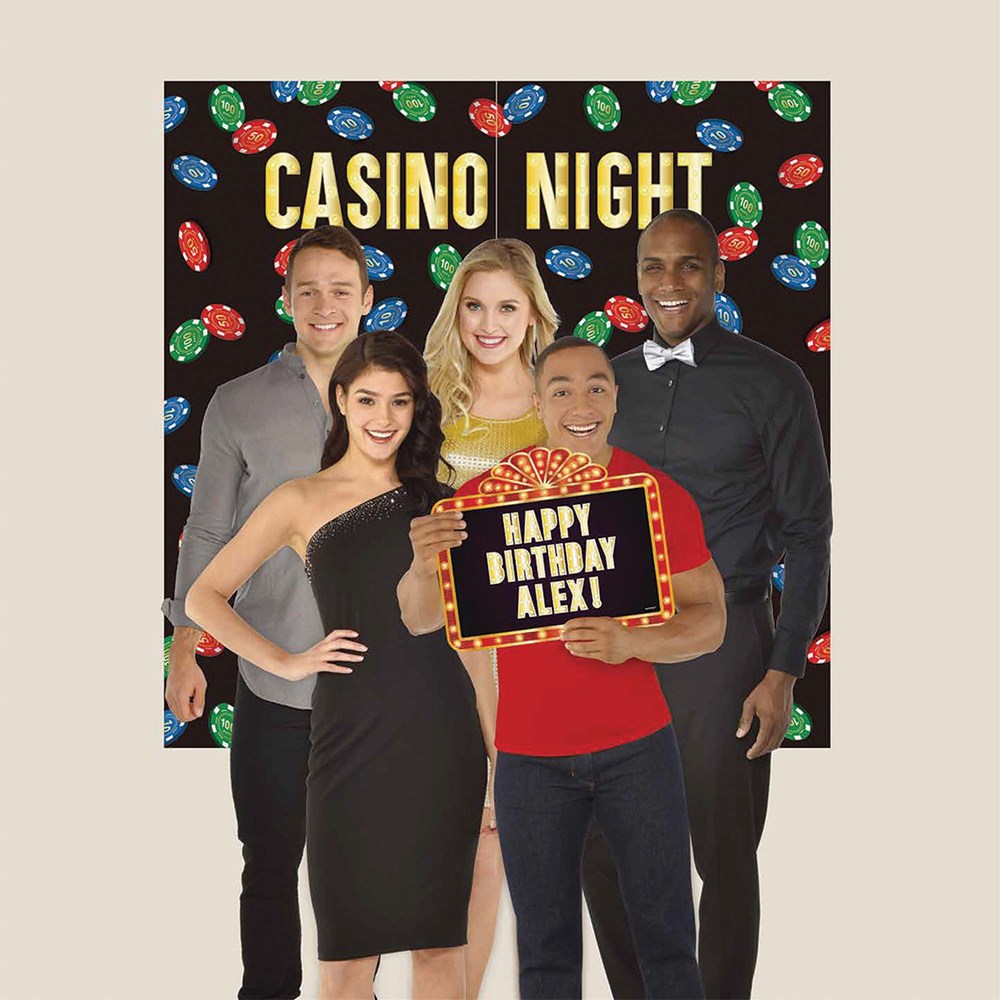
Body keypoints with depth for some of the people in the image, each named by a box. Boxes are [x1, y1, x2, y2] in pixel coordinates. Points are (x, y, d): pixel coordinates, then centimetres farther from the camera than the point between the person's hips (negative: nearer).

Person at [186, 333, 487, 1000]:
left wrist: (499, 752, 5)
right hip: (353, 738, -2)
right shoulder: (303, 502, 6)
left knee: (440, 942, 6)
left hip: (443, 736, 2)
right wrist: (287, 662, -5)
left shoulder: (440, 502, 12)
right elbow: (204, 599, 6)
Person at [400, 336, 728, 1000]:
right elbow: (421, 620, 0)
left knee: (668, 940, 5)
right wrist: (424, 566, -23)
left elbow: (710, 621, -1)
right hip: (531, 756, 0)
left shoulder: (660, 495, -2)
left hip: (638, 747, 0)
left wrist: (630, 643, -21)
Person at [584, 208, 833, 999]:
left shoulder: (770, 383, -4)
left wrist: (783, 673, -9)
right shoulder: (610, 383, 9)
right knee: (602, 851, 7)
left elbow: (807, 537, -3)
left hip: (721, 644, -4)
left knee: (724, 853, 5)